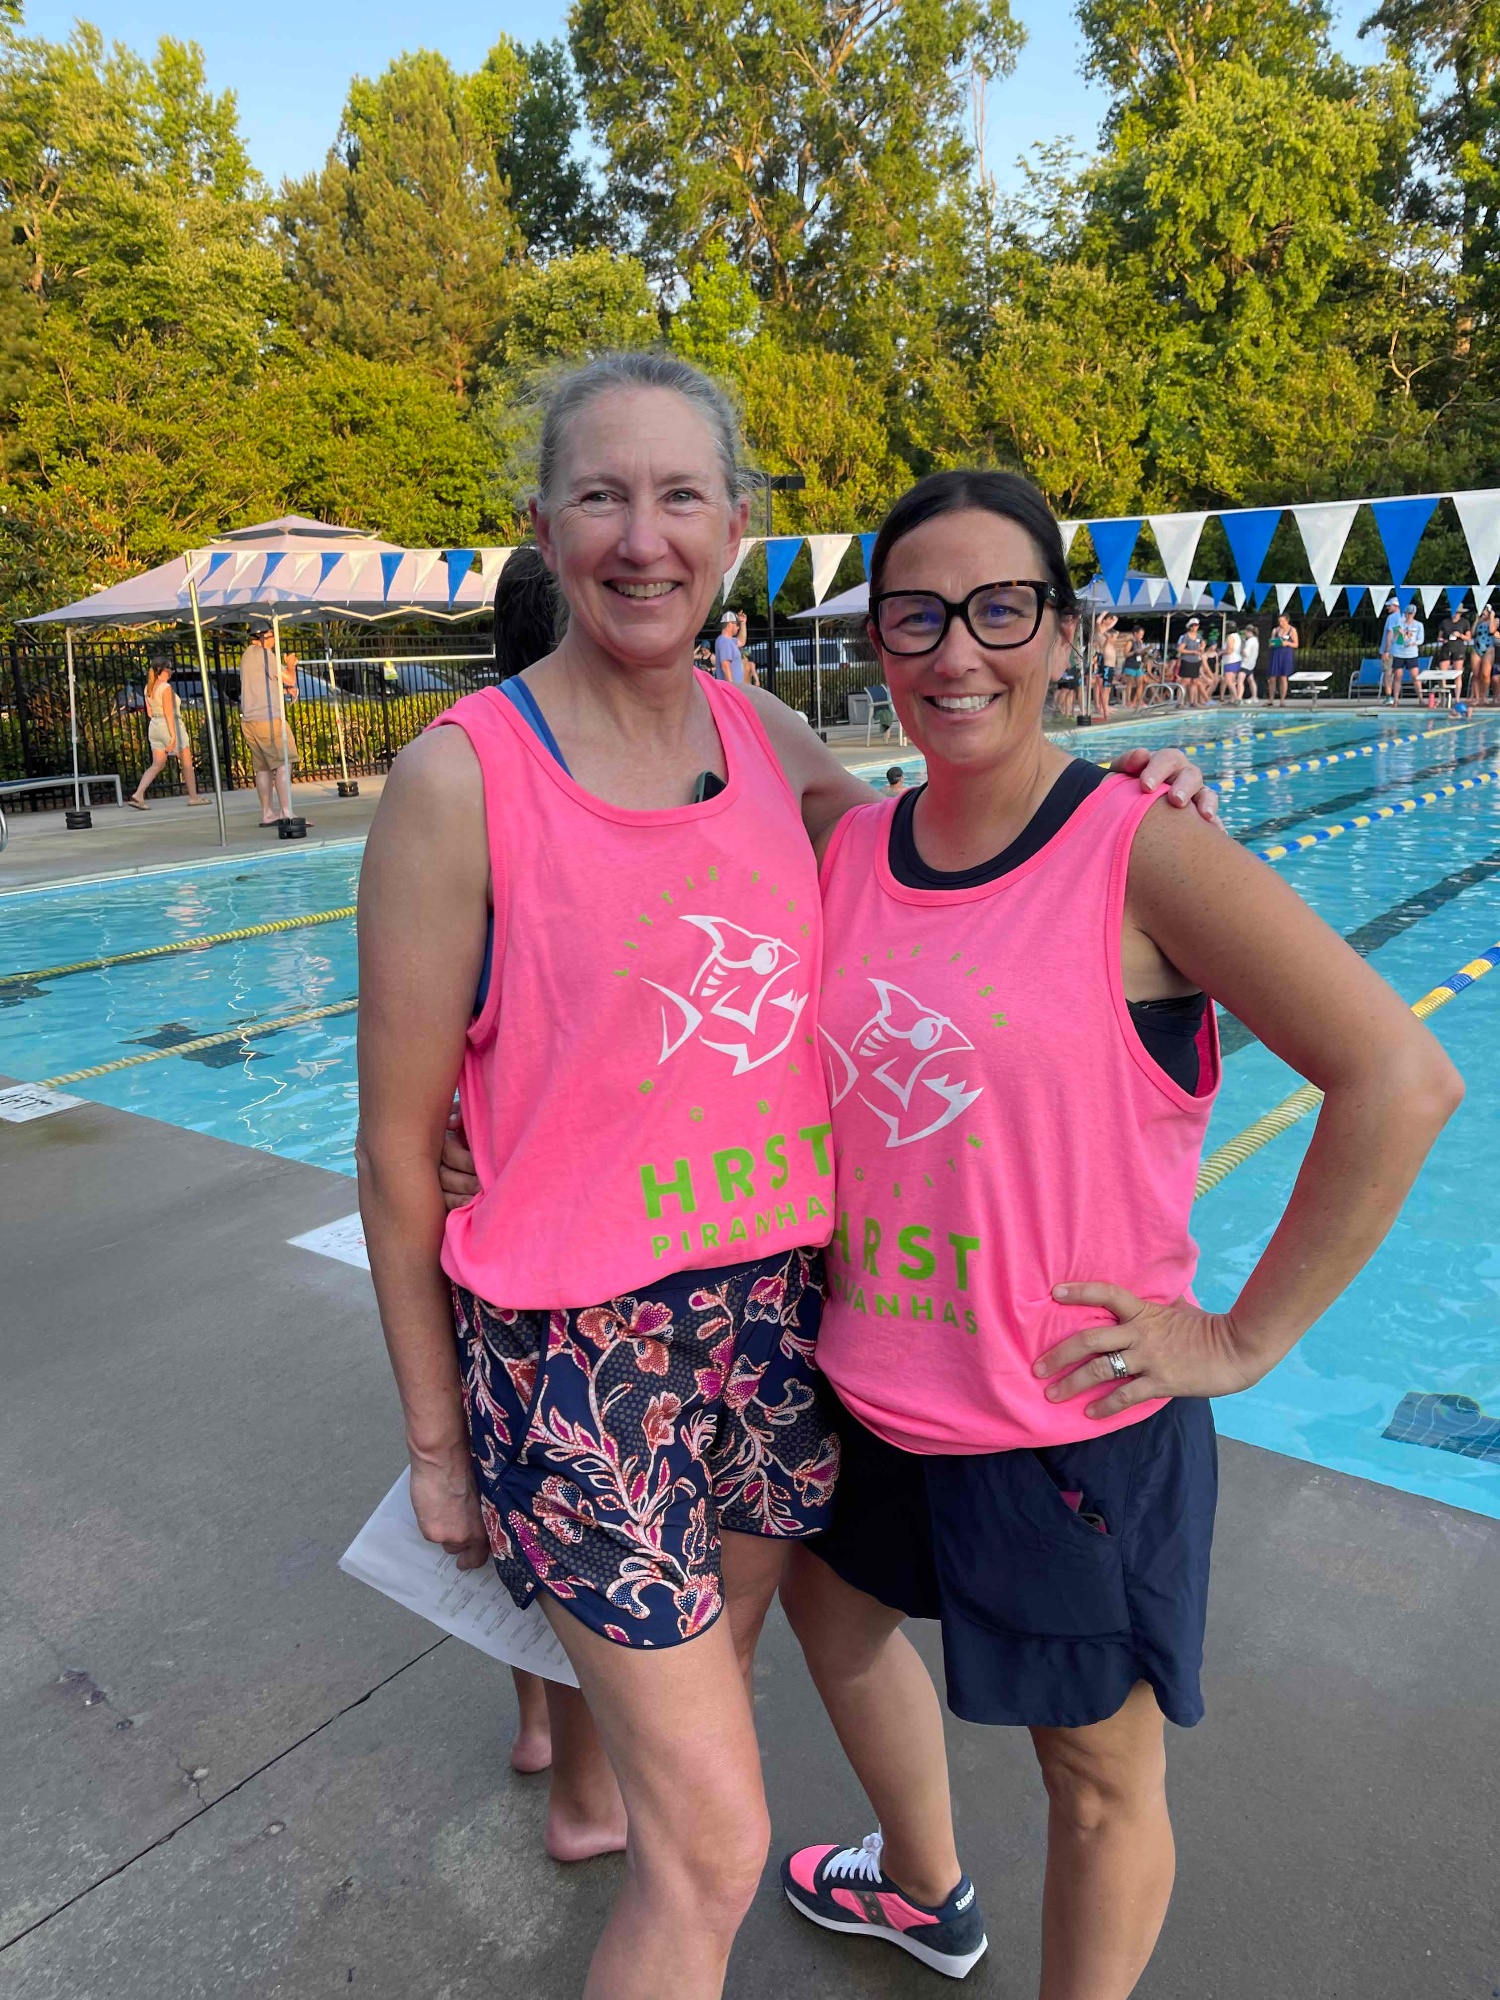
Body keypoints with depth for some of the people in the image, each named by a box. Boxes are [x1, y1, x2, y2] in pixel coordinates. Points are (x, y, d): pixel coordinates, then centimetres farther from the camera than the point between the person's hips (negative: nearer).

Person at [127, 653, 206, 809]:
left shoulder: (149, 688, 9)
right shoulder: (166, 687, -15)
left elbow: (149, 712, 13)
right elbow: (168, 713, -20)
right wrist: (173, 736, -22)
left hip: (154, 727, 8)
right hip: (171, 727, -8)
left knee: (157, 765, 7)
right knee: (187, 762, 7)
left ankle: (138, 795, -7)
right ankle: (194, 796, 14)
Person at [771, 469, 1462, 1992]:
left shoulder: (1142, 853, -17)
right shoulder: (848, 851, -1)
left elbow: (1401, 1081, -20)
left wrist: (1246, 1337, -17)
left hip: (1071, 1419, -7)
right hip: (868, 1390, 7)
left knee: (1099, 1777, 13)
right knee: (826, 1594, 30)